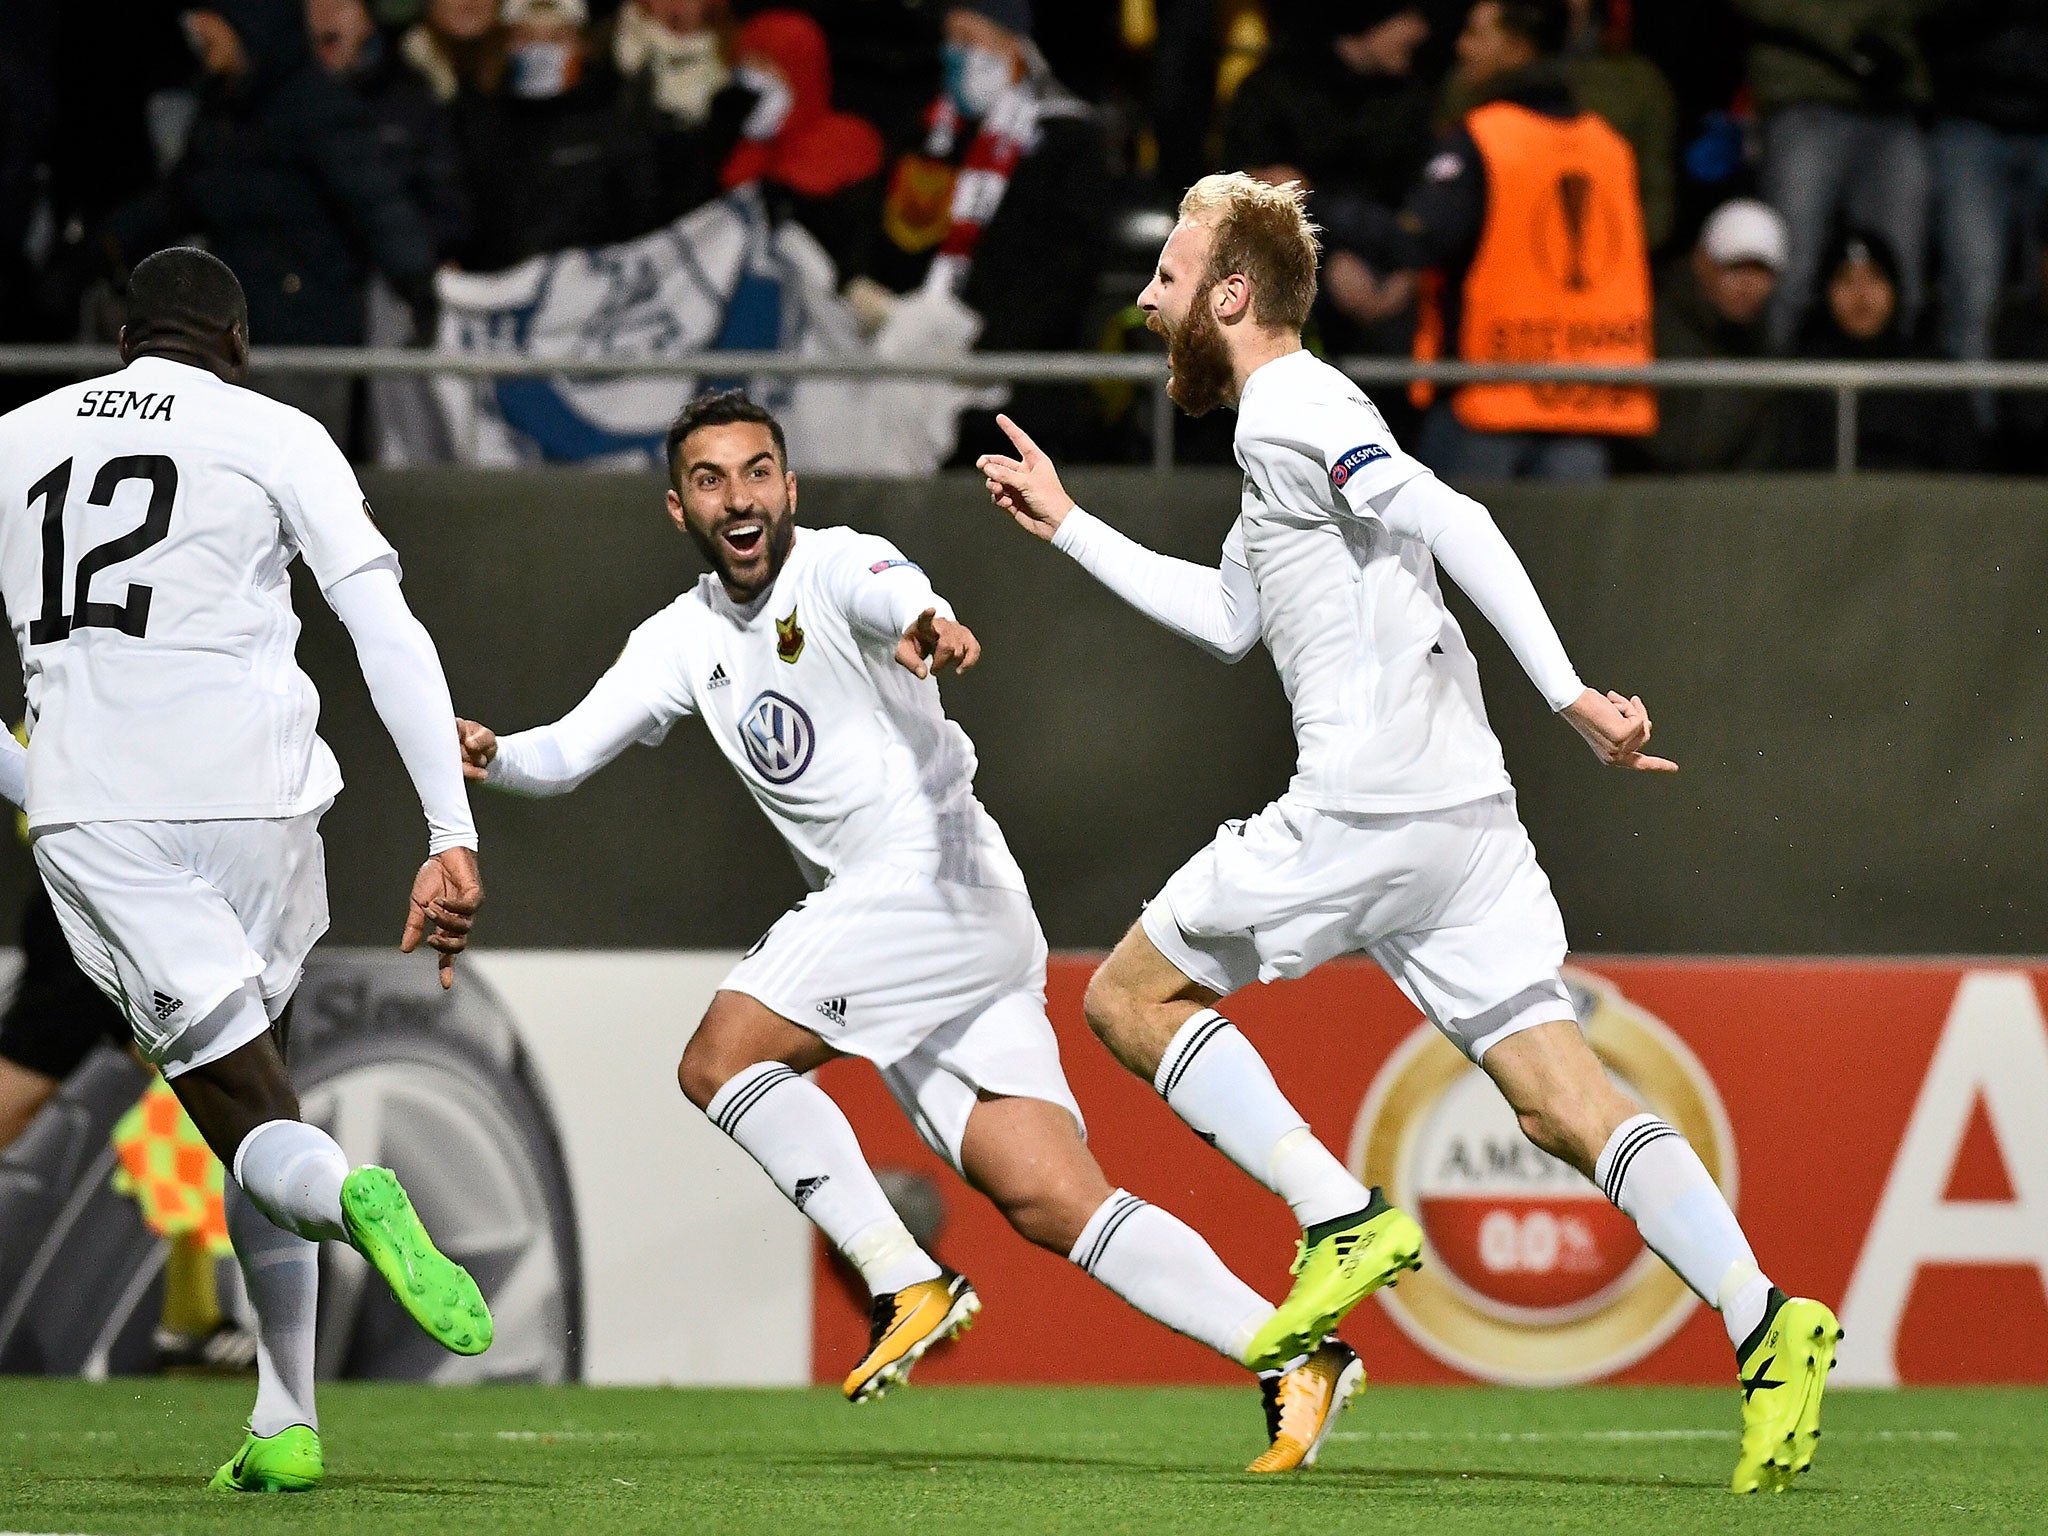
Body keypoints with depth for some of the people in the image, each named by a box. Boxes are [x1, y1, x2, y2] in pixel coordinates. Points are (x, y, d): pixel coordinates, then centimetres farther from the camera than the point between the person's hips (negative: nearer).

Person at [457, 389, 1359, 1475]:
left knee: (720, 1060, -15)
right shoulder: (683, 638, 18)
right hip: (876, 913, 7)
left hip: (941, 882, -7)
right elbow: (569, 752, 15)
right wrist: (491, 758, -7)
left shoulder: (835, 567, -4)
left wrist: (929, 625, -53)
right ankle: (1292, 1357, -5)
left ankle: (905, 1283, -10)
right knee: (1050, 1204, -3)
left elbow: (895, 595, -28)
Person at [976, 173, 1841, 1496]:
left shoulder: (1289, 410, -6)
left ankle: (1343, 1218, -6)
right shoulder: (1299, 416, 25)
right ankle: (1765, 1321, -15)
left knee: (1132, 996, 6)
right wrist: (1070, 529, 42)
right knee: (1562, 1096, 0)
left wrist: (1568, 691, -27)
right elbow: (1229, 621, 38)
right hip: (1462, 814, 9)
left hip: (1361, 811, -9)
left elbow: (1453, 522, -20)